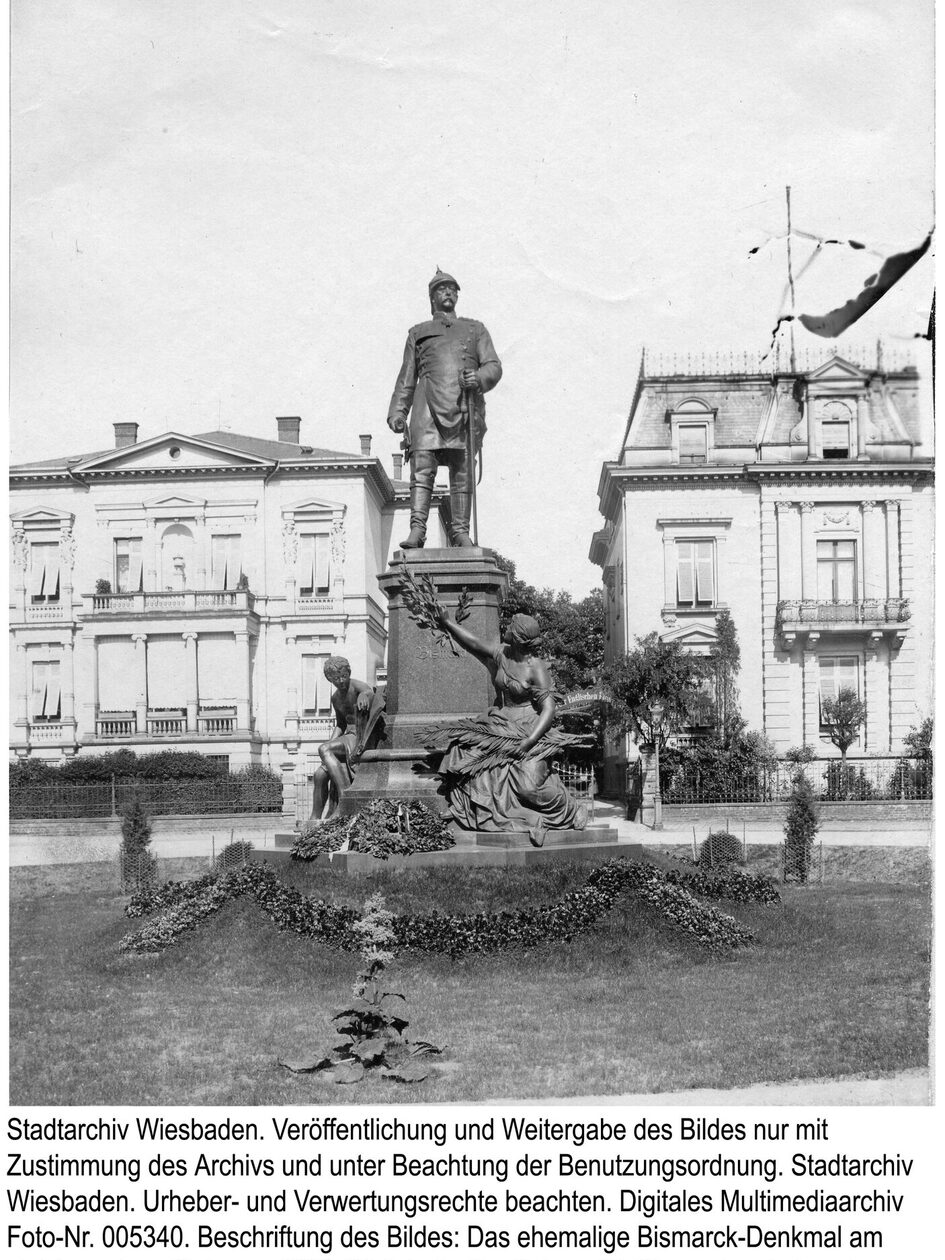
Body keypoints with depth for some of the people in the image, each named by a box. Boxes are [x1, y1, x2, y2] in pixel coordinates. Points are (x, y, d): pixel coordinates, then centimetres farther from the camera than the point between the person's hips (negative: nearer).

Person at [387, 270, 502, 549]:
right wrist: (397, 411, 6)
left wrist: (479, 378, -11)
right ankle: (417, 530, -20)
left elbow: (493, 366, 12)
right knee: (422, 467, -13)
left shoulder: (475, 329, 23)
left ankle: (461, 531, -4)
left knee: (463, 471, -5)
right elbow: (406, 377, 19)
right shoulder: (418, 333, 24)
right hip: (428, 404, -1)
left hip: (465, 406, 1)